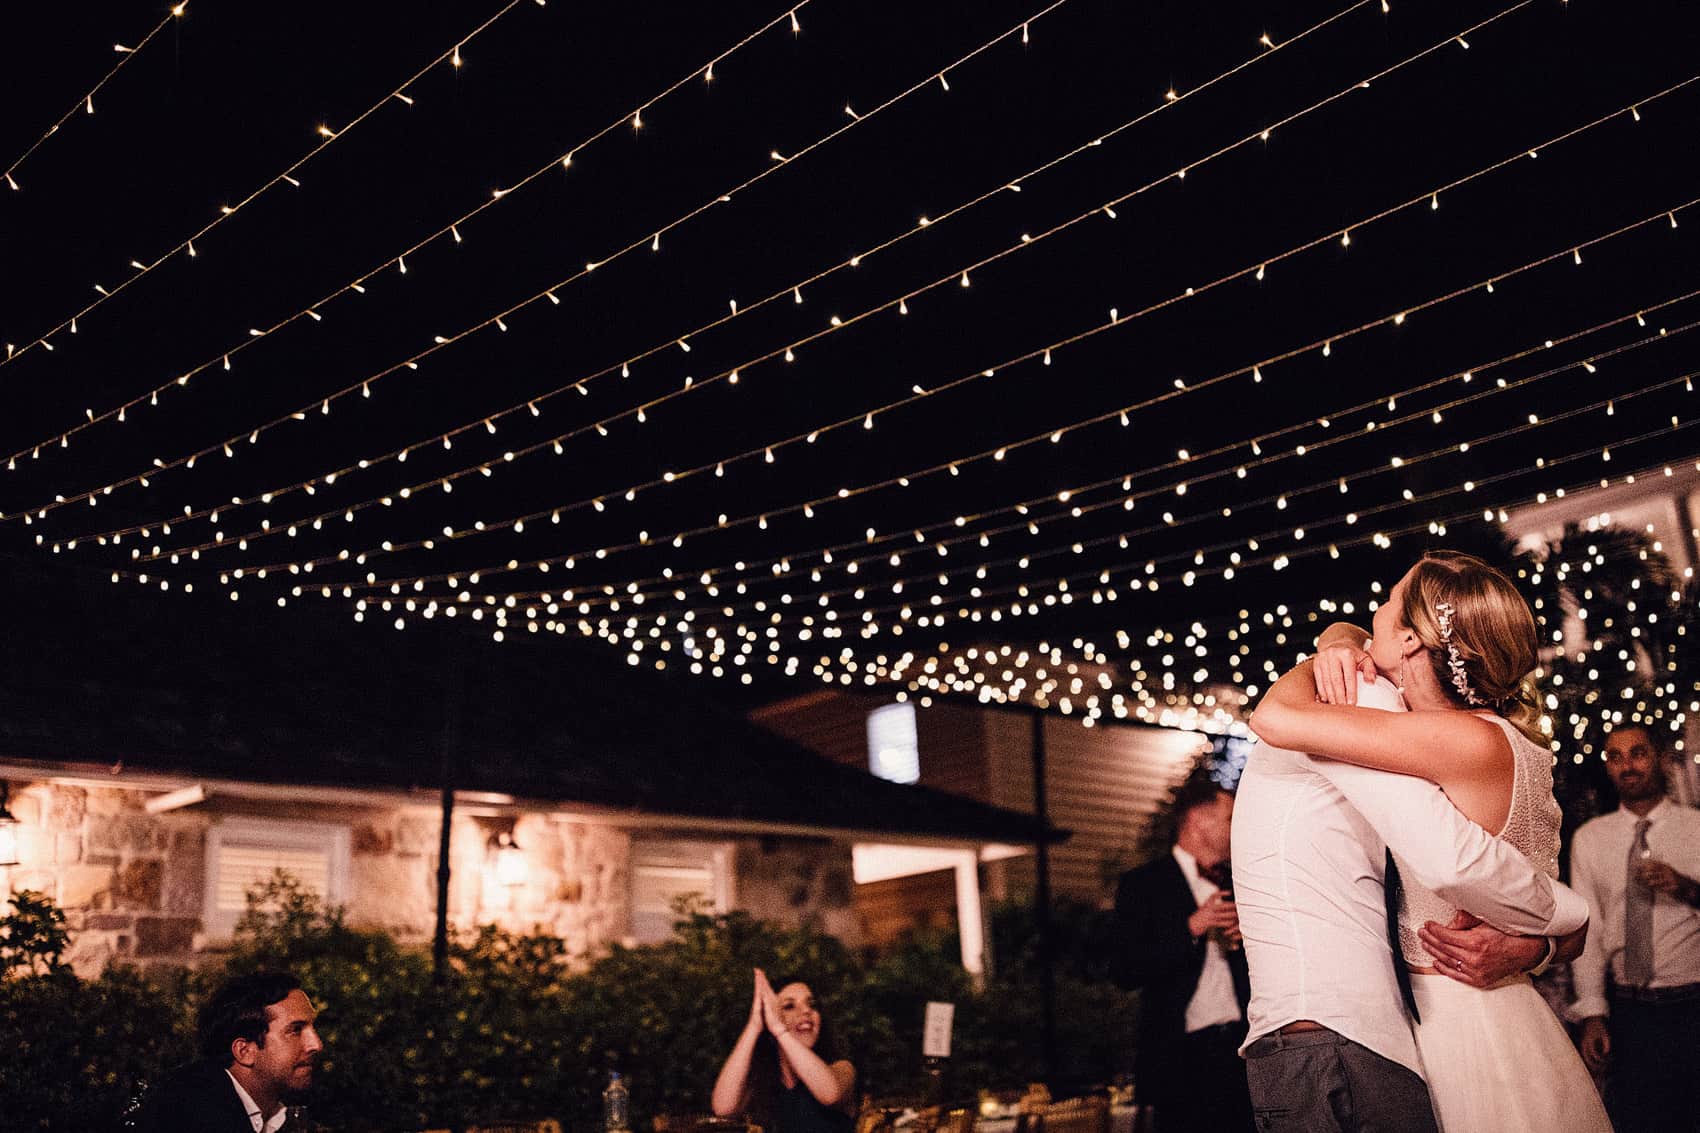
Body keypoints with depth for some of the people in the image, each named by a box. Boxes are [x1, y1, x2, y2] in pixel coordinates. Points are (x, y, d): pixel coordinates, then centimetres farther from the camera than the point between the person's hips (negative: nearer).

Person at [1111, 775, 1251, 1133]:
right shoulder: (1142, 885, 0)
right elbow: (1126, 972, -10)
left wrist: (1243, 939, 0)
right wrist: (1192, 927, -15)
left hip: (1242, 1047, 5)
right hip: (1182, 1056, -4)